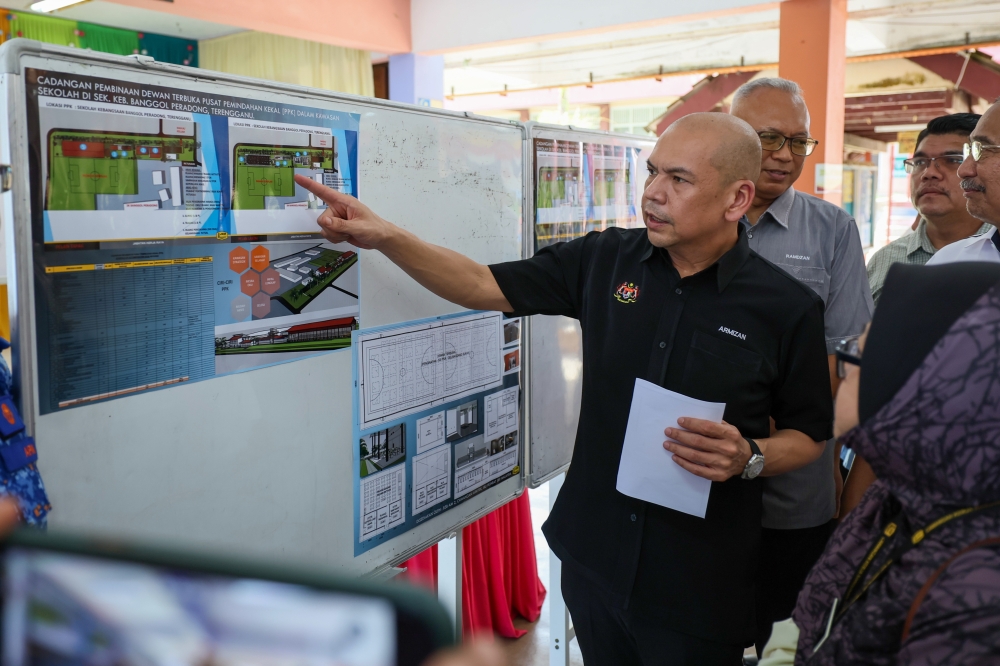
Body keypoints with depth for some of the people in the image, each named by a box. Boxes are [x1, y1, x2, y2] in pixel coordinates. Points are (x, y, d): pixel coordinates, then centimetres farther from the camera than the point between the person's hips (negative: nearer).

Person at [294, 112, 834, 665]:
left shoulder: (787, 307, -11)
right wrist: (384, 236, -15)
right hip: (593, 558, 3)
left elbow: (810, 435, -1)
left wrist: (749, 458, -22)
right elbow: (482, 286, -2)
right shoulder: (603, 261, -3)